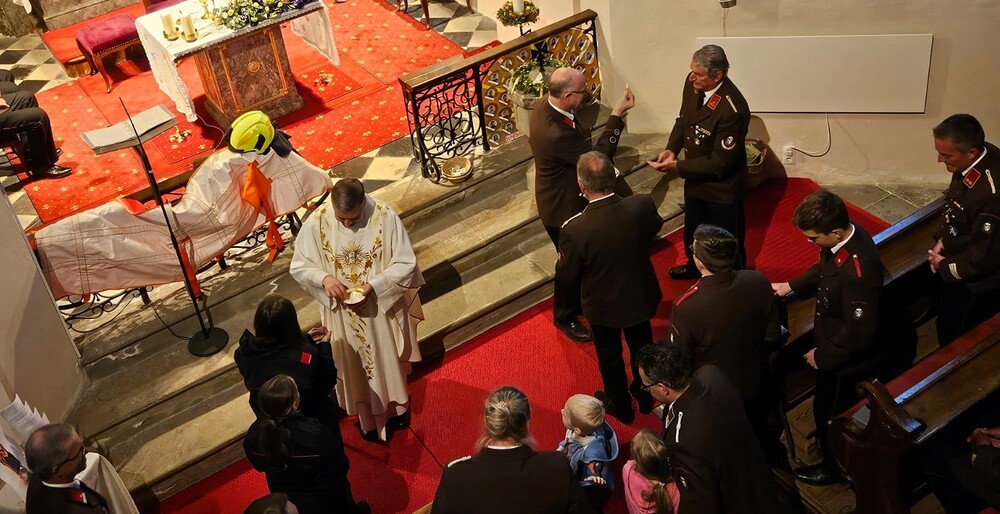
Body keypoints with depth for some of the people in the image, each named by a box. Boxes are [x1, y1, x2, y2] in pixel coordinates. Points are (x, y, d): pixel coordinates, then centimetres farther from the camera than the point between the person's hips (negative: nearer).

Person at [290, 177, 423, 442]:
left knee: (388, 360, 23)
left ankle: (397, 405, 52)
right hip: (342, 312, 1)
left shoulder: (385, 216, -23)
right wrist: (324, 278, -28)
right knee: (354, 366, 21)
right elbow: (299, 266, -8)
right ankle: (366, 414, 48)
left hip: (382, 307, -1)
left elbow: (406, 263, -16)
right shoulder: (316, 222, -20)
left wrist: (372, 285, -28)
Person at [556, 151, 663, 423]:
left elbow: (566, 276, -18)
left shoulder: (574, 230, -35)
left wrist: (562, 258, 1)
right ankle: (645, 395, 54)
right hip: (640, 296, 3)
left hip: (603, 305, -3)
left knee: (609, 355, 25)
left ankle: (620, 406, 49)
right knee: (641, 345, 30)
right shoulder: (643, 205, -27)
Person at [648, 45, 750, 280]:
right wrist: (671, 149, -9)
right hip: (695, 178, 7)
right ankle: (695, 266, 56)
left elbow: (720, 162, -28)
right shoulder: (693, 83, -13)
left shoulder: (732, 110, -34)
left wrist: (677, 167, -25)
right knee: (693, 230, 29)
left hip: (722, 187, -7)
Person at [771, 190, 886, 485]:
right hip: (834, 338, 8)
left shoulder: (857, 273, -41)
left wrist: (822, 356, -19)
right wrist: (792, 286, 1)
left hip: (846, 356, -8)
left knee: (829, 411, 18)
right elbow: (822, 270, 9)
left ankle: (833, 465, 44)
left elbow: (858, 333, -31)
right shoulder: (844, 235, -15)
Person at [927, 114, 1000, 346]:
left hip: (977, 283, -8)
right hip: (958, 264, 8)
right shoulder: (976, 158, -13)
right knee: (946, 322, 29)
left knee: (957, 342, 12)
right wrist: (942, 240, 0)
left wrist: (944, 266, -13)